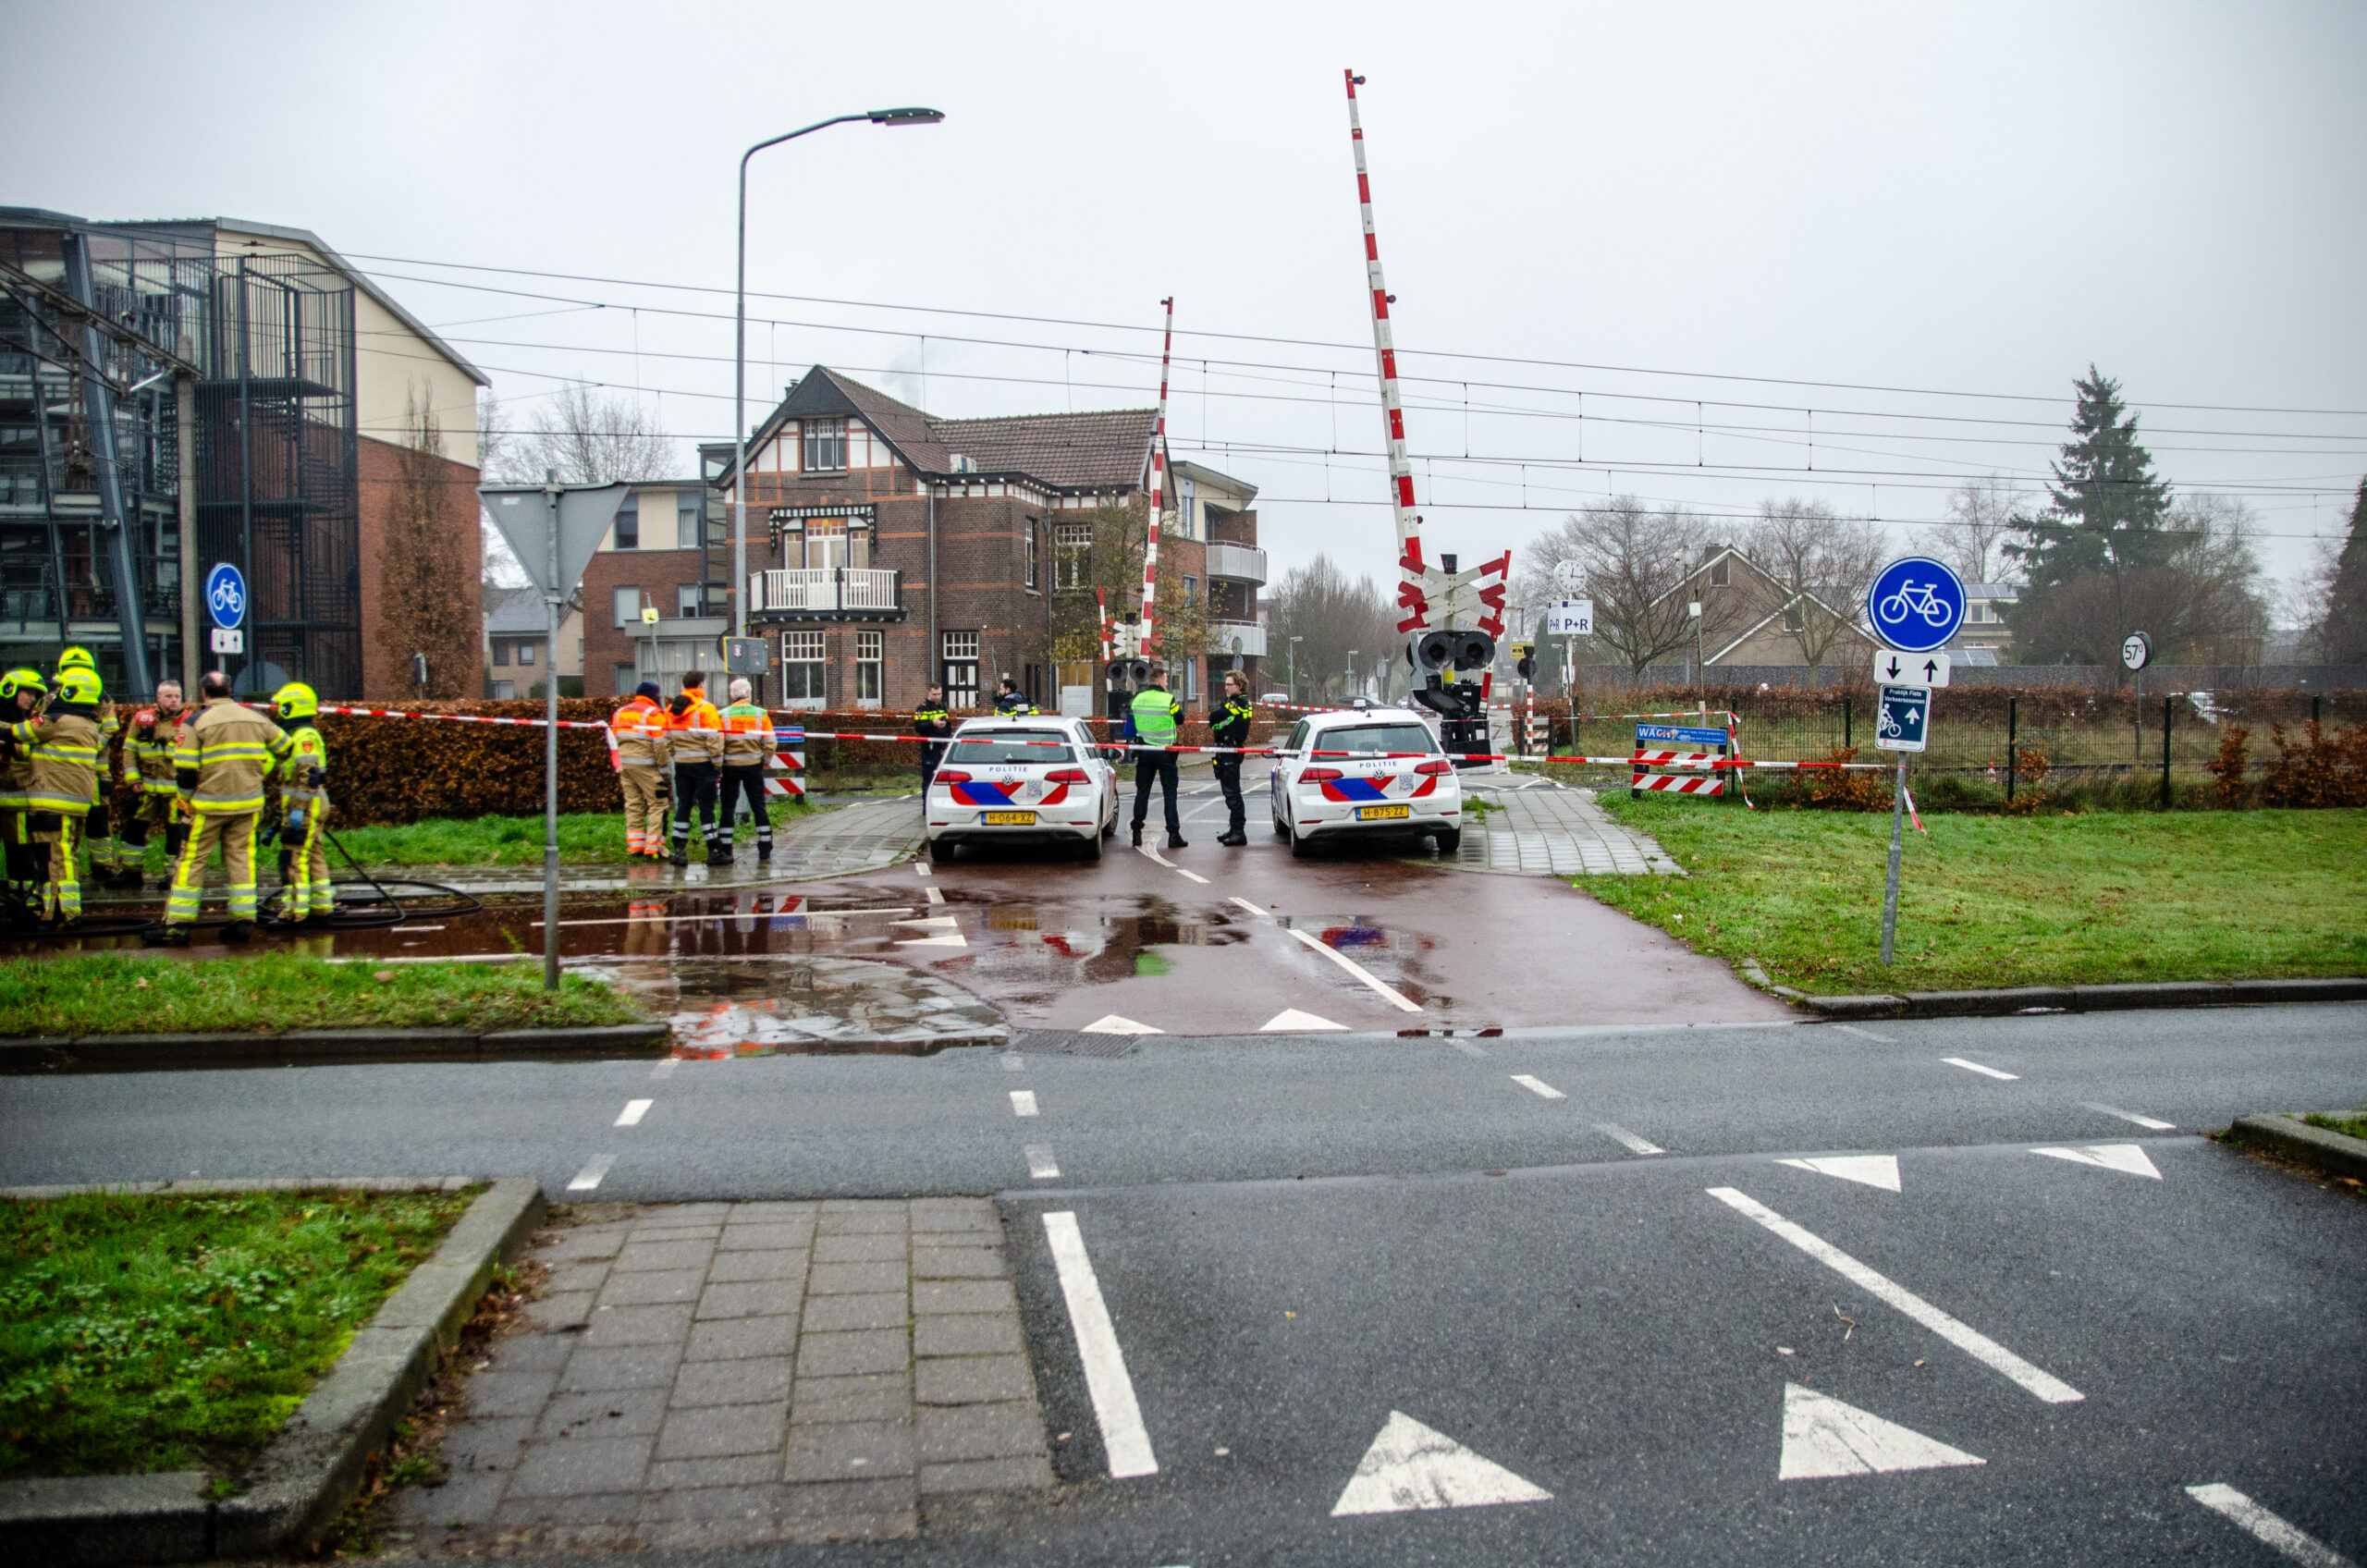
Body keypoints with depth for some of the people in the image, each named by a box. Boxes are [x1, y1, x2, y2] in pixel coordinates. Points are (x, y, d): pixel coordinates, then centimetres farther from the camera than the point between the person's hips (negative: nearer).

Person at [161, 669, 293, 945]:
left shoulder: (195, 722, -6)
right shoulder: (256, 718, 7)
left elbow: (184, 770, -9)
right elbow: (285, 748, 16)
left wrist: (187, 800, 6)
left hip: (209, 804, -3)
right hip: (248, 802, 3)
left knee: (191, 860, 4)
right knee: (241, 857, 10)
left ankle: (178, 924, 4)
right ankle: (244, 920, 6)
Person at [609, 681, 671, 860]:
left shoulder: (620, 712, 15)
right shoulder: (654, 714, -7)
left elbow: (614, 742, 17)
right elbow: (660, 745, -12)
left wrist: (618, 768, 20)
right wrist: (663, 769, -7)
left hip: (625, 765, 7)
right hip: (646, 765, -7)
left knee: (633, 805, 12)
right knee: (657, 804, -3)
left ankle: (634, 846, 12)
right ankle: (653, 847, -8)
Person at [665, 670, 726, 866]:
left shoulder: (671, 709, 10)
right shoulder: (705, 708, -11)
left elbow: (667, 738, 13)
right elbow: (713, 739, -14)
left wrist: (673, 755, 18)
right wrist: (718, 763, -7)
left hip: (681, 763, 6)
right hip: (702, 764, -6)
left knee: (683, 806, 11)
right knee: (706, 808, -2)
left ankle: (679, 850, 10)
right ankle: (714, 852, 2)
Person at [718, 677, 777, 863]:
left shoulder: (723, 715, -7)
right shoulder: (761, 714, -2)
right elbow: (771, 743, -3)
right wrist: (765, 762, 12)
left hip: (730, 766, -1)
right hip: (754, 766, 1)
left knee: (728, 808, 5)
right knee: (759, 807, 9)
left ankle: (725, 850, 3)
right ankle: (765, 850, 12)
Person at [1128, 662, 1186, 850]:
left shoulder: (1137, 698, 0)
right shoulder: (1168, 699, -13)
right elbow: (1180, 719, -2)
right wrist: (1178, 707, 14)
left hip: (1144, 750, 4)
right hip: (1165, 752, -3)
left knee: (1142, 792, 11)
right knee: (1170, 792, 3)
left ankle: (1137, 833, 10)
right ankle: (1173, 834, 0)